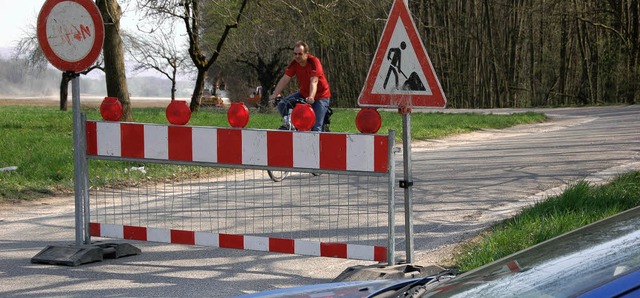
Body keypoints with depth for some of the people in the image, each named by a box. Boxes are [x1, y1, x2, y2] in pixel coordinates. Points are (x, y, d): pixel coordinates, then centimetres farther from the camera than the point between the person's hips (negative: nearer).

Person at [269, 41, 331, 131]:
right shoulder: (294, 63, -6)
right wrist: (274, 94, -24)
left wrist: (311, 97, -48)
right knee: (282, 105, -9)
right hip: (303, 93, 6)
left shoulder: (314, 61, -22)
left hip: (320, 95, -6)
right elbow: (285, 79, -12)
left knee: (316, 127, -16)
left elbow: (314, 82, -33)